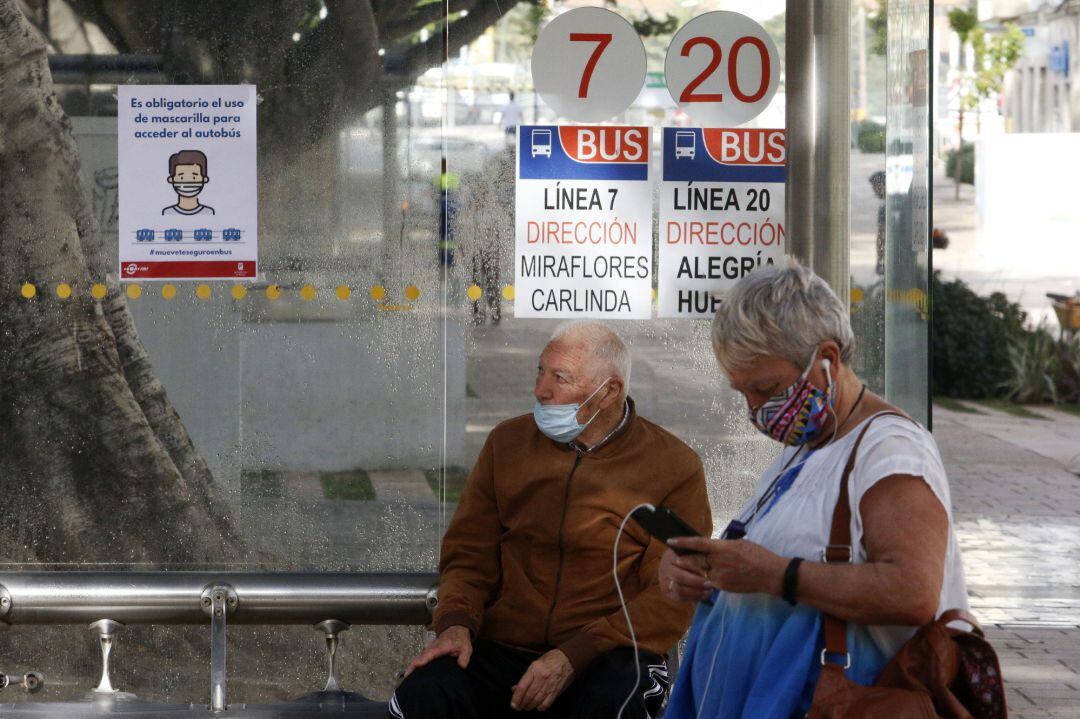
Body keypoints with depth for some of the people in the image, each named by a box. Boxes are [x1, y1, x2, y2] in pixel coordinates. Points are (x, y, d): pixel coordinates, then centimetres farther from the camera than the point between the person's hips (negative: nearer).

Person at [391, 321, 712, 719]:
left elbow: (672, 597, -5)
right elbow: (468, 554, 15)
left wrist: (573, 656, -16)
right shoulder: (508, 443, 12)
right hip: (500, 650, 2)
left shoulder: (673, 468, 0)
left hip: (605, 658, -2)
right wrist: (456, 624, -7)